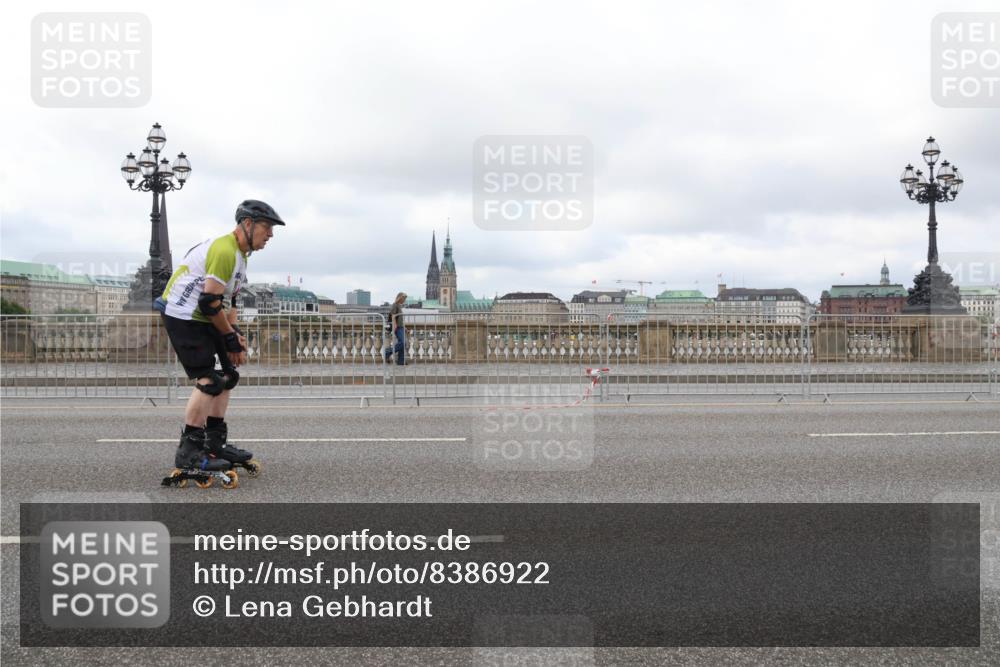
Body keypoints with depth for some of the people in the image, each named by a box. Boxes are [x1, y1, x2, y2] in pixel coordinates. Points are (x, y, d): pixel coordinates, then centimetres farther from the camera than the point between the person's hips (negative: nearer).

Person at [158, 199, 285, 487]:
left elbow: (228, 300, 18)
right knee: (208, 380, -15)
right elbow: (210, 301, -23)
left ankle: (214, 442, 19)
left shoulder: (239, 253, 14)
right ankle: (189, 452, -10)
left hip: (199, 318, 11)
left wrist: (235, 334, 7)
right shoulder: (225, 250, -21)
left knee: (227, 375, 11)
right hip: (182, 315, -11)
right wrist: (230, 336, -14)